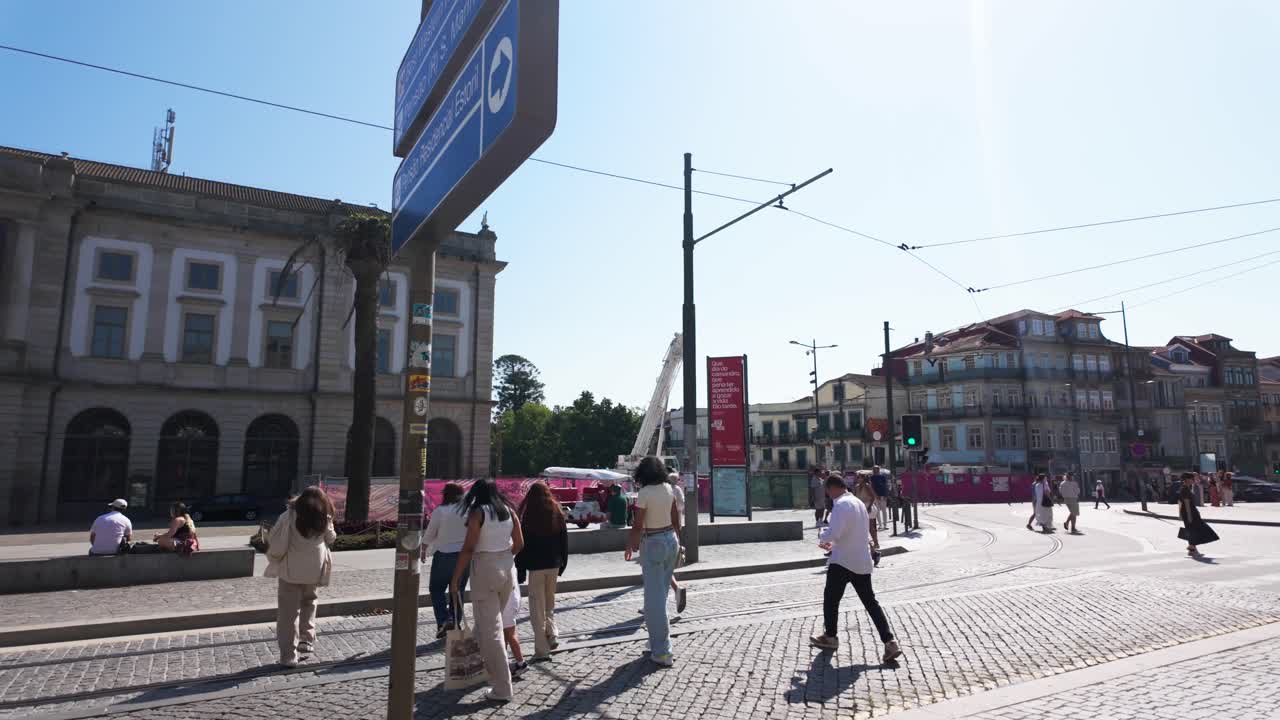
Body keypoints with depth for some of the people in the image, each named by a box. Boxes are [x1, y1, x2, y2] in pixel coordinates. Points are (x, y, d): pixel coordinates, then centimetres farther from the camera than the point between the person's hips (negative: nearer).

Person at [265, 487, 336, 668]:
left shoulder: (289, 517, -10)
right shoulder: (324, 519, 0)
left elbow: (277, 544, -11)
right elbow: (330, 540, 12)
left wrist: (273, 559, 8)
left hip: (291, 571, -3)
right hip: (314, 571, 3)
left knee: (289, 612, 5)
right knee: (308, 602, 27)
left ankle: (289, 655, 6)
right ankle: (307, 640, 25)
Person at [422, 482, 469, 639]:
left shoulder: (440, 511, -10)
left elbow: (429, 535, -1)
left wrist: (423, 550, 16)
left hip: (444, 556, -3)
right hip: (466, 555, 3)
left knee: (436, 589, 11)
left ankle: (443, 620, -4)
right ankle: (455, 625, 17)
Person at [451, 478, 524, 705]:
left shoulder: (478, 512, -9)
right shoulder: (509, 511, 6)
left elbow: (468, 548, -13)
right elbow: (519, 544, 8)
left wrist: (455, 579, -8)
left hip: (484, 569, -6)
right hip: (507, 568, 6)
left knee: (490, 629, -2)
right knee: (491, 622, 23)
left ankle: (502, 689, -2)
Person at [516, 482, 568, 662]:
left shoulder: (528, 515, -9)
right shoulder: (557, 513, 2)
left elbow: (523, 544, -8)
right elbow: (564, 540, 8)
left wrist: (521, 569, -2)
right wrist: (562, 564, 16)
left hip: (535, 566, -4)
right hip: (554, 564, 4)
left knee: (537, 607, 2)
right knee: (549, 602, 21)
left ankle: (542, 650, 1)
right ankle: (552, 635, 9)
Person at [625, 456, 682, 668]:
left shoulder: (644, 493, -16)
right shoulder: (668, 490, 3)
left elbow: (637, 525, -15)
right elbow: (676, 520, 10)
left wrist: (630, 545, -1)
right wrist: (677, 542, 21)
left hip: (653, 544, -7)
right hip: (671, 540, 7)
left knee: (655, 597, -2)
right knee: (661, 593, 18)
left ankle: (662, 653, 0)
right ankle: (658, 643, 29)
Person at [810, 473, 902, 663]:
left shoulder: (841, 504, -16)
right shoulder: (859, 503, 13)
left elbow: (834, 532, -25)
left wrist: (822, 535, -4)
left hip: (843, 561, -8)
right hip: (862, 562, 8)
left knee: (830, 598, 10)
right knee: (870, 601, 9)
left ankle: (830, 637, 24)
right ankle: (890, 643, 2)